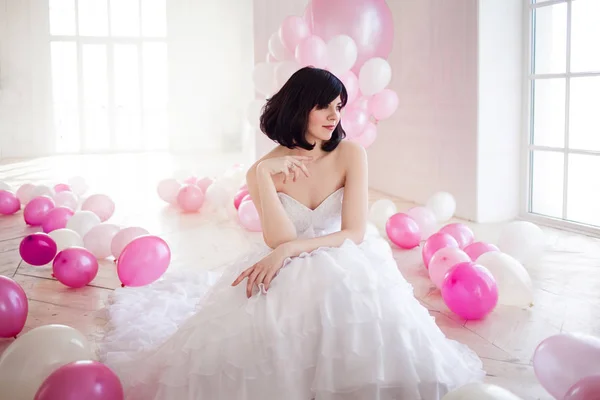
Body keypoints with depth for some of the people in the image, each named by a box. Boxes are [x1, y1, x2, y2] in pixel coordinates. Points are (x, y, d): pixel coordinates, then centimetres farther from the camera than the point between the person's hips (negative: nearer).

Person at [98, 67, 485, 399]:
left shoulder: (351, 155, -8)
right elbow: (280, 240, -18)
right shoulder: (264, 169, -7)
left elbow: (355, 233, -15)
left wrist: (289, 250, -26)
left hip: (344, 266, 0)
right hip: (288, 276, 1)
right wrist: (264, 176, -26)